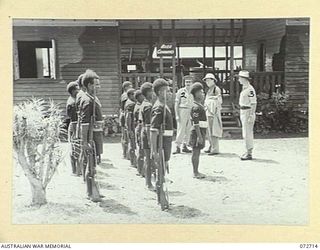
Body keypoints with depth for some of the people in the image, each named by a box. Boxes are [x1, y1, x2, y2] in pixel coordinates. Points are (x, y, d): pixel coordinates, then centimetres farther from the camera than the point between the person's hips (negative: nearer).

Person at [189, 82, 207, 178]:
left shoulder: (200, 106, 16)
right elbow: (196, 123, -21)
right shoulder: (196, 107, -16)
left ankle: (196, 171, 20)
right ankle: (195, 173, 1)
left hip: (200, 132, 10)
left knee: (197, 152, 13)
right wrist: (199, 136, -23)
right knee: (196, 152, -4)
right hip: (197, 132, -10)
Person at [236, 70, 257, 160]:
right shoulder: (244, 88, 13)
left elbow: (254, 103, -20)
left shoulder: (250, 89, -18)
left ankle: (249, 154, -3)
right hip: (243, 111, 10)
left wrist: (251, 116, -22)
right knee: (245, 133, 14)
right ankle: (248, 152, 22)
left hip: (248, 112, -10)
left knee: (247, 133, -7)